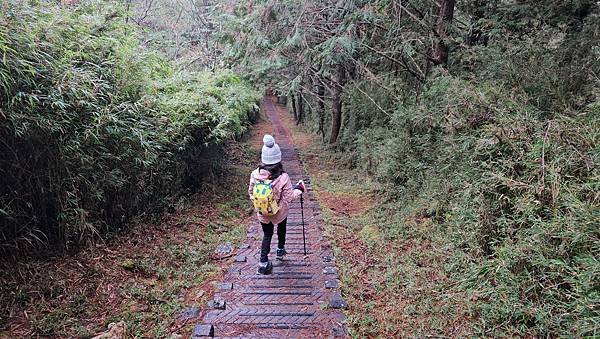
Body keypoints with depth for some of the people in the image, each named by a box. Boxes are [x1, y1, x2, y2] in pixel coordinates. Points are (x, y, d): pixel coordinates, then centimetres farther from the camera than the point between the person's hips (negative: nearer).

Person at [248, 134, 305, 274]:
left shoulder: (255, 174, -22)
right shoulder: (283, 178, -31)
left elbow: (251, 193, -7)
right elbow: (288, 198, -21)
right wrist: (299, 189, -5)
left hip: (262, 213, 2)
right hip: (280, 213, -1)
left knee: (267, 235, 24)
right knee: (281, 229, 31)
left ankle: (263, 263, 25)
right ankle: (280, 250, 52)